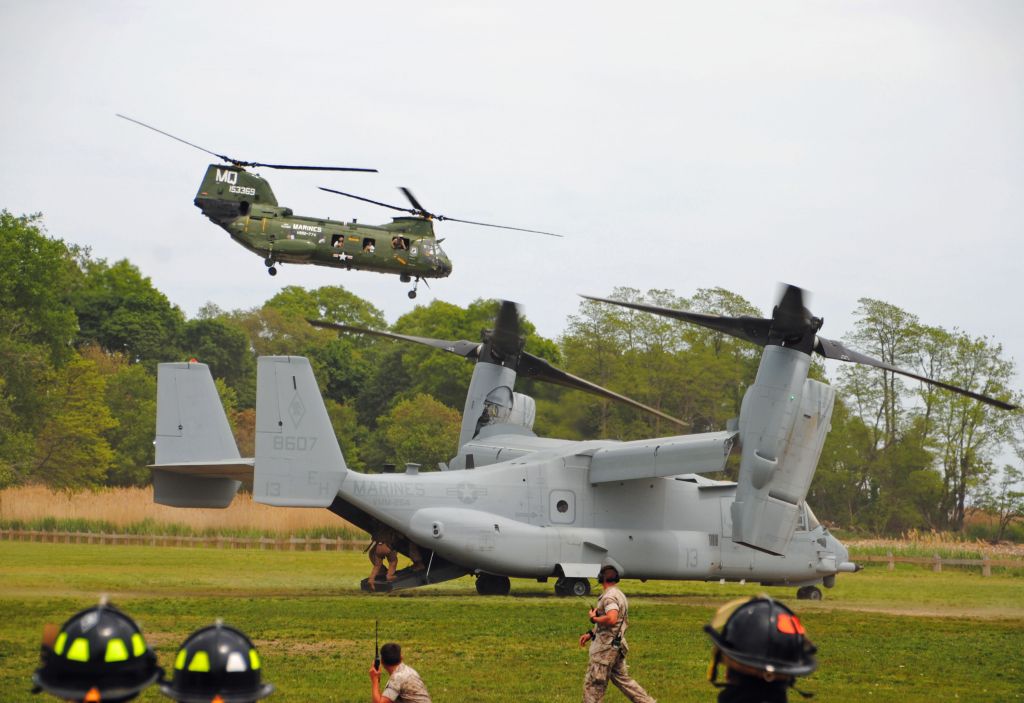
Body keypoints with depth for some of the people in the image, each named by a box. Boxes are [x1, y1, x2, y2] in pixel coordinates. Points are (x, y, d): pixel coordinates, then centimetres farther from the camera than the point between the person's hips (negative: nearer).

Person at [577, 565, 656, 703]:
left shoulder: (609, 597, -17)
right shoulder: (619, 594, 14)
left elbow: (611, 619, -34)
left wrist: (593, 618, -18)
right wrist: (591, 634, 18)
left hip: (606, 647, -10)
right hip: (617, 645, 10)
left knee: (593, 683, -2)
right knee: (622, 679, 16)